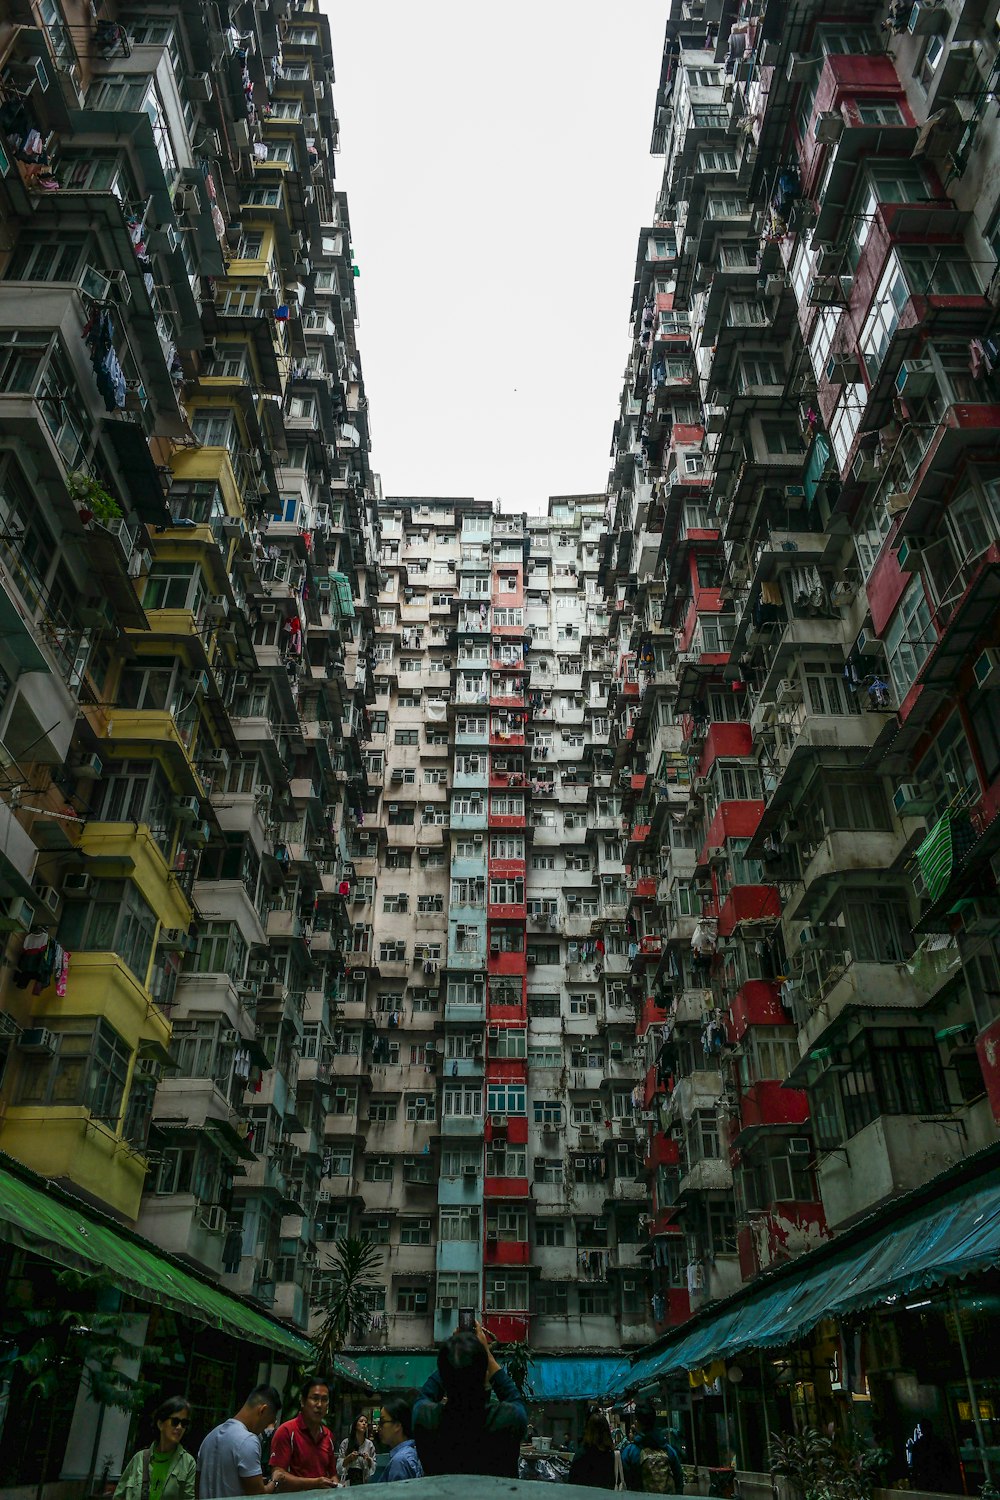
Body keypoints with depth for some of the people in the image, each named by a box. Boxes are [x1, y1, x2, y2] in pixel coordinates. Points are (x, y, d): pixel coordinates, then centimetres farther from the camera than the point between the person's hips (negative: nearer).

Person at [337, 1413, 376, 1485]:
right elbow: (339, 1465, 1)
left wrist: (369, 1460, -10)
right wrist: (349, 1458, -14)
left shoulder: (369, 1444, 5)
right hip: (348, 1480, -1)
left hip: (363, 1480, 1)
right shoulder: (346, 1443, 0)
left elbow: (373, 1467, 9)